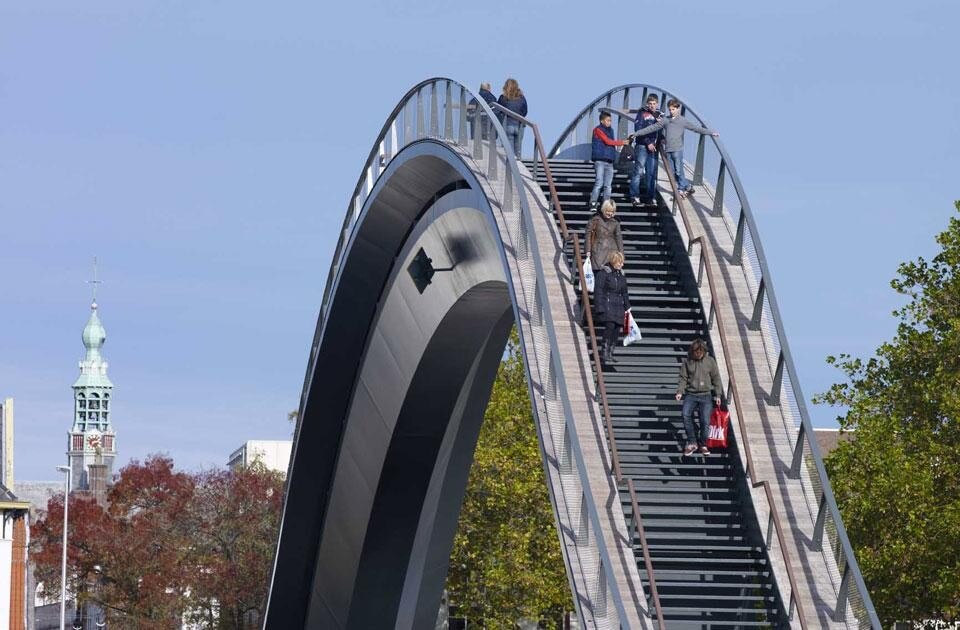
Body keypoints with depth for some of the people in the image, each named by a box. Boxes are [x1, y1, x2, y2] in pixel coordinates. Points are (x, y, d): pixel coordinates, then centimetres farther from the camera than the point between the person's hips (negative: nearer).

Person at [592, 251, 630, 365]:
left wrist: (627, 306, 22)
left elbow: (624, 292, 26)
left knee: (616, 328, 2)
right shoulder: (603, 273, -5)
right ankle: (605, 355, -20)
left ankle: (610, 354, 9)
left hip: (618, 306, 7)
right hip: (607, 306, -7)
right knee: (609, 326, -19)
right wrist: (600, 307, -14)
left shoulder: (620, 274, 18)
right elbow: (598, 291, -8)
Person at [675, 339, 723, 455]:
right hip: (690, 394, 0)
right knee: (686, 415, -23)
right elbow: (683, 378, 7)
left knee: (705, 420, -11)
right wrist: (680, 391, -8)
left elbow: (716, 379, 8)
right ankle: (692, 443, -12)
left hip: (705, 395, 0)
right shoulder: (687, 362, 5)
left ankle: (703, 445, 9)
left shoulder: (710, 361, 4)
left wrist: (717, 395, 3)